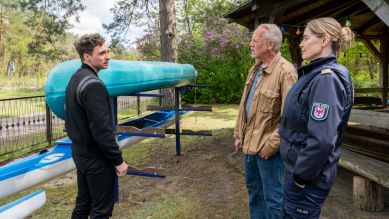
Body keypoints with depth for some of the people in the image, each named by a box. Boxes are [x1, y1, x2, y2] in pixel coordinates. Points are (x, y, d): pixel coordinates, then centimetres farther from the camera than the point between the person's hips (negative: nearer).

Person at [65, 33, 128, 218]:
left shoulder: (75, 79, 8)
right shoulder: (92, 84, -22)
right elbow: (101, 129, -25)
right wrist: (118, 160, -17)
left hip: (81, 154, 9)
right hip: (96, 159, -9)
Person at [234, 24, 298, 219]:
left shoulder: (285, 72, -19)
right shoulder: (255, 69, 10)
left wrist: (272, 145, -19)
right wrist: (239, 134, 13)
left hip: (267, 147, -9)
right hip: (250, 143, 9)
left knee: (272, 196, 8)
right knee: (253, 189, 23)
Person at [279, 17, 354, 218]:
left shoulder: (326, 78, -21)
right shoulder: (315, 74, 8)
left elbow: (322, 140, -28)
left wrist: (302, 176, -18)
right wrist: (295, 171, 16)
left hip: (307, 176, -9)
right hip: (297, 166, 9)